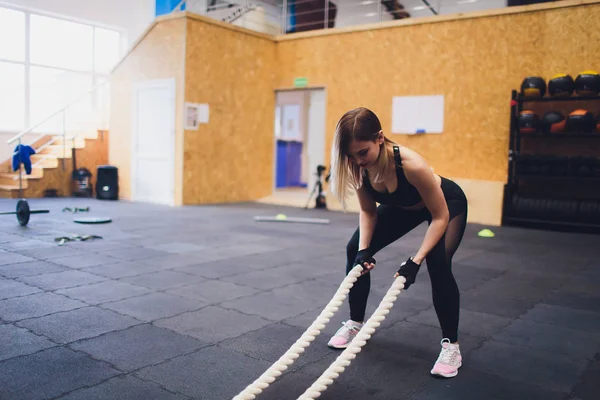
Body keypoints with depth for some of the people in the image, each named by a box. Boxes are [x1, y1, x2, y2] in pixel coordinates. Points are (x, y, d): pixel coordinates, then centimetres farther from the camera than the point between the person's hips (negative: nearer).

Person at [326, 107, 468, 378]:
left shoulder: (411, 165, -42)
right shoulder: (358, 166, -26)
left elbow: (440, 216, -30)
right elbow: (368, 211, -9)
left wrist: (415, 261, -35)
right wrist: (364, 249, -23)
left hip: (448, 204, -5)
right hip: (402, 205, 6)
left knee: (438, 263, -27)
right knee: (355, 250, -4)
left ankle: (451, 345, -6)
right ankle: (356, 323, 15)